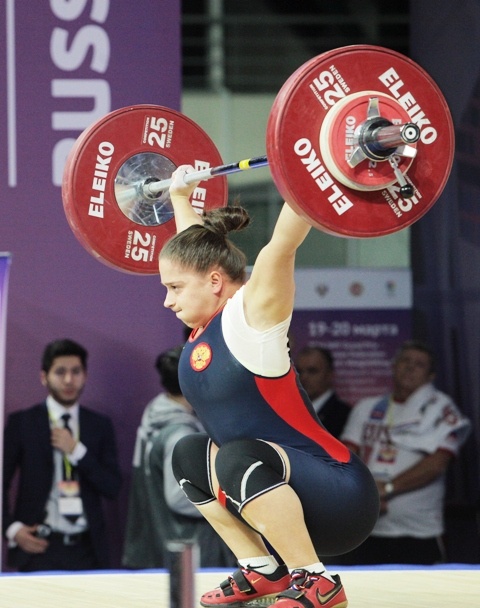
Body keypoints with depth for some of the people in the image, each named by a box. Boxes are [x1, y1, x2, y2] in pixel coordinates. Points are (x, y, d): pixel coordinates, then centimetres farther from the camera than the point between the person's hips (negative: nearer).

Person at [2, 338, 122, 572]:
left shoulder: (100, 425, 11)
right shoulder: (21, 423, 4)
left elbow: (112, 488, 5)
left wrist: (77, 451, -6)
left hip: (87, 550, 2)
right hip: (39, 546, -2)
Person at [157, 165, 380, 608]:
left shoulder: (248, 319, -14)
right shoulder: (205, 326, 7)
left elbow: (282, 245, -27)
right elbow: (194, 243, 24)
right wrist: (180, 194, 36)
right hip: (287, 489, 10)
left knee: (238, 458, -34)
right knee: (189, 457, 21)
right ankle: (263, 572, 16)